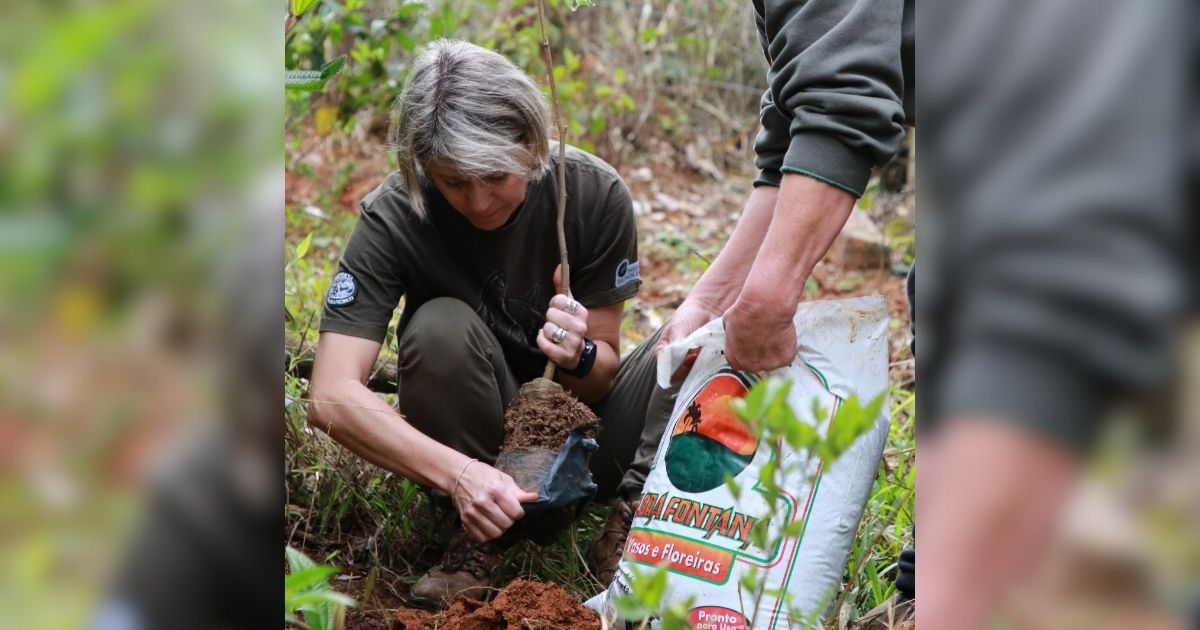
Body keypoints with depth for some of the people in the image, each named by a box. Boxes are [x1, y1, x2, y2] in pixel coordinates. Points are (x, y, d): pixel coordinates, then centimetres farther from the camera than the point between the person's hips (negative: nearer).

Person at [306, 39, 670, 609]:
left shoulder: (595, 193, -18)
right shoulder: (393, 219, -22)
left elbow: (601, 374, -10)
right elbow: (330, 395, -31)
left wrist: (579, 356, -35)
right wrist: (457, 472, -45)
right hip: (479, 437, 0)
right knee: (440, 327, -31)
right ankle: (480, 538, -13)